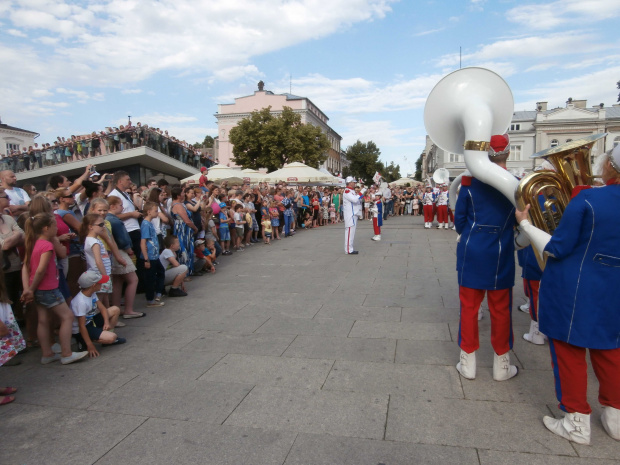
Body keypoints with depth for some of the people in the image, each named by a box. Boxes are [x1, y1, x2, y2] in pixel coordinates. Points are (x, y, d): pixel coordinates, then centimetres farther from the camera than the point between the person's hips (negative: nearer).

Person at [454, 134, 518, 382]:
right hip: (501, 256, 0)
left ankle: (468, 363, 19)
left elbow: (459, 219, -2)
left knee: (469, 306, 10)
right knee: (501, 309, 12)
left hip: (471, 253, 0)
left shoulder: (470, 182, -7)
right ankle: (501, 365, 24)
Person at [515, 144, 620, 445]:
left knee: (569, 350, 9)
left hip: (572, 291, -6)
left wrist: (525, 223, -6)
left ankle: (577, 423, 21)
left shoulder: (586, 200, -20)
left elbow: (555, 249, -16)